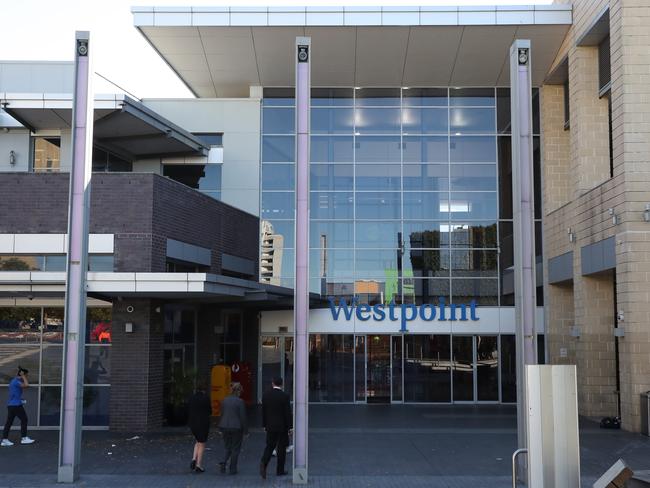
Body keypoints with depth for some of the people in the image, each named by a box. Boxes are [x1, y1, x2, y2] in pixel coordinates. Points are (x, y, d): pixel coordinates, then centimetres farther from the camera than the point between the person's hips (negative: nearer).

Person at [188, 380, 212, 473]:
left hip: (193, 423, 5)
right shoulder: (205, 398, -12)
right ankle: (199, 466, 7)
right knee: (202, 444, 7)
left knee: (198, 442, 24)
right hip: (203, 423, -5)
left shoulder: (192, 398, 2)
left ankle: (194, 459, 5)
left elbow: (190, 411, 7)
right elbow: (210, 411, -5)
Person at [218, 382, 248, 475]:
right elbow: (243, 417, -11)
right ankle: (232, 469, 10)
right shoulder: (240, 402, -13)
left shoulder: (224, 400, 4)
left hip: (225, 427, 5)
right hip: (236, 428, -5)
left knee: (228, 448, 18)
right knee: (235, 449, 8)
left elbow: (222, 415, 10)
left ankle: (223, 463, -3)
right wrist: (245, 431, -3)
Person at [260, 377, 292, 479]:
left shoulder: (266, 395, 0)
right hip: (282, 426, -3)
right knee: (281, 448, 8)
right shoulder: (284, 396, -12)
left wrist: (264, 425, 15)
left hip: (270, 426, 3)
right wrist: (290, 427, -3)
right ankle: (280, 470, 14)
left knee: (269, 446, 10)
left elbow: (263, 412, 5)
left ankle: (264, 463, -16)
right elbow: (288, 413, -11)